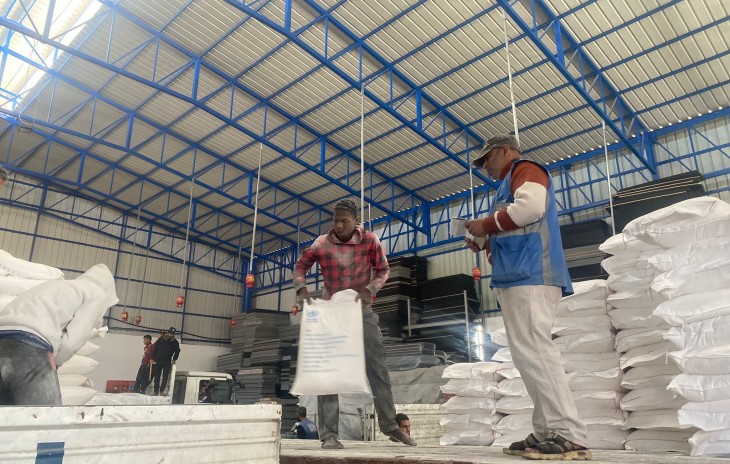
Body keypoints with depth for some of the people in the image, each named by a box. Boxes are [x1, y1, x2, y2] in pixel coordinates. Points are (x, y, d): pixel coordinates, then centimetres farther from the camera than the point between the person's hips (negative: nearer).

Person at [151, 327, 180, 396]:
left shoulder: (175, 342, 0)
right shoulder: (160, 340, -1)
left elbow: (177, 351, 12)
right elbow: (155, 349, 4)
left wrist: (174, 359, 4)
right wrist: (153, 358, -1)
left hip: (167, 362, 0)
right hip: (158, 361, 1)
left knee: (165, 377, -8)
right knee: (157, 377, 4)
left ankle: (162, 390, -7)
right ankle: (156, 392, 9)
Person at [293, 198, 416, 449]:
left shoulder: (370, 240, -9)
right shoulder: (321, 244, -9)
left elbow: (383, 269, 0)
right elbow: (300, 266, 5)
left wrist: (370, 289, -17)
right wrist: (301, 288, -14)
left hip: (362, 310, 1)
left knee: (377, 367, 6)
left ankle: (389, 424, 22)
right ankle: (328, 433, 5)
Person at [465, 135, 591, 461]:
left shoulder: (525, 169, 3)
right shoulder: (510, 184, 31)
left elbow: (531, 206, -19)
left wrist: (486, 224, -8)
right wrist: (485, 245, 15)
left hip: (530, 276, -11)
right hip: (518, 277, 11)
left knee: (534, 352, -15)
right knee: (528, 354, 6)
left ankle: (569, 436, -14)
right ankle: (546, 433, 8)